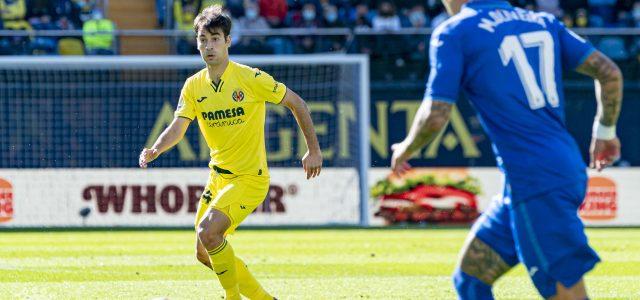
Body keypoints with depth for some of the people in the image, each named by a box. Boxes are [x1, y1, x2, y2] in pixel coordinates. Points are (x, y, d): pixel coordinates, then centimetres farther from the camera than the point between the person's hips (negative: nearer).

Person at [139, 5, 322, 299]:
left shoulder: (250, 78, -14)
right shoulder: (194, 86, 1)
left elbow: (296, 103, -4)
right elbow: (177, 128, -8)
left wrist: (314, 151, -2)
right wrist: (154, 150, -29)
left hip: (249, 178, -7)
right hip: (218, 177, 7)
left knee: (208, 231, -25)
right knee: (204, 253, 8)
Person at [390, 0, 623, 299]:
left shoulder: (453, 33, -5)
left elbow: (435, 117, -11)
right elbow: (609, 72, 10)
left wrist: (405, 149, 9)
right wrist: (605, 132, 25)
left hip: (535, 182, -8)